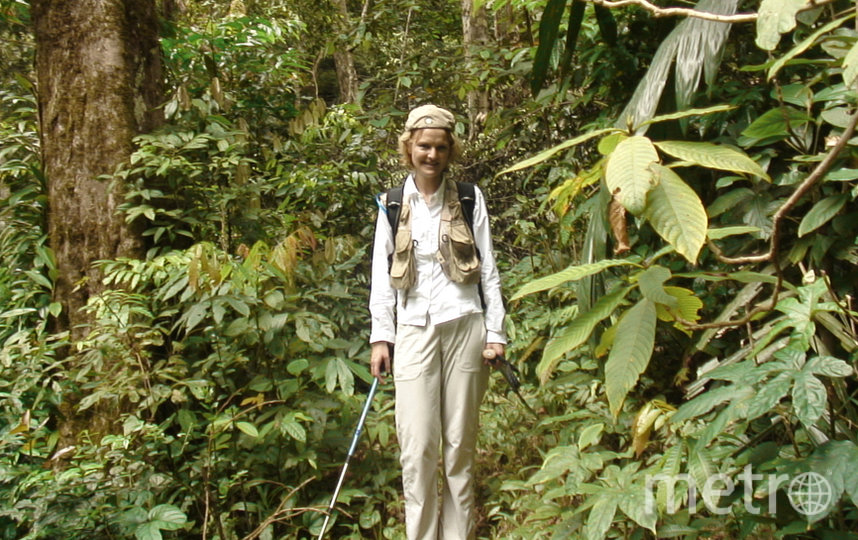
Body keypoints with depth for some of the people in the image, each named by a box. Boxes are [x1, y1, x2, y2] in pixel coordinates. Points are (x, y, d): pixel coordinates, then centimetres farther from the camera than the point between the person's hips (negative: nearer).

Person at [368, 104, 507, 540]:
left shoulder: (469, 199, 5)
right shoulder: (393, 205, 7)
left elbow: (488, 269, 7)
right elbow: (382, 274, 9)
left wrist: (495, 332, 2)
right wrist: (380, 337, 3)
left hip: (464, 327, 0)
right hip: (414, 331, 0)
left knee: (460, 441, 6)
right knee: (417, 444, -4)